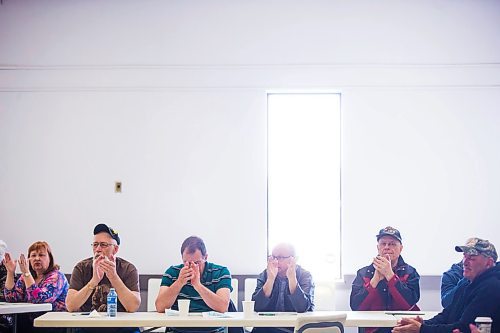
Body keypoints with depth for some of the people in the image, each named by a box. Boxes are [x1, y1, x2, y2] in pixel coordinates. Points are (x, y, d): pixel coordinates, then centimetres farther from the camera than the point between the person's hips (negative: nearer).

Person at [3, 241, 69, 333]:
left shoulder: (56, 276, -8)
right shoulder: (25, 277, 10)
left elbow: (39, 299, -22)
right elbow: (11, 298, 1)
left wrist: (26, 273, -23)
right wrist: (10, 272, -6)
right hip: (30, 323, 5)